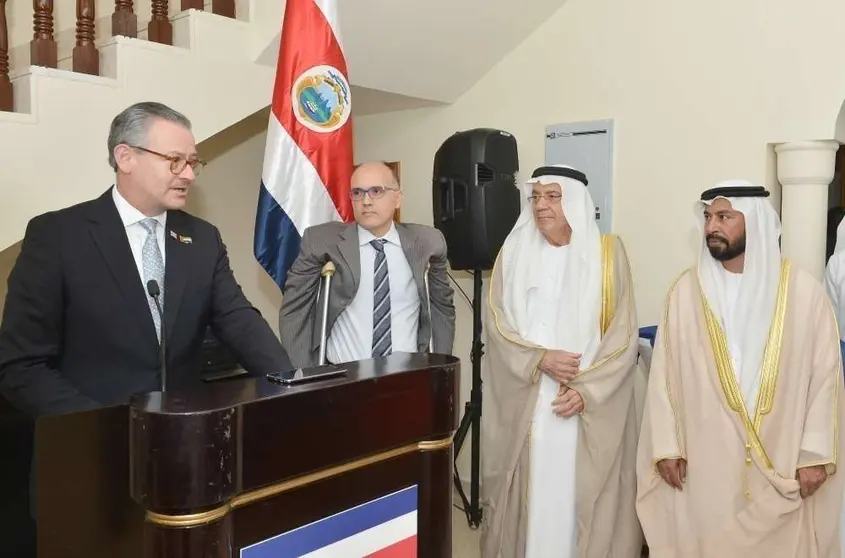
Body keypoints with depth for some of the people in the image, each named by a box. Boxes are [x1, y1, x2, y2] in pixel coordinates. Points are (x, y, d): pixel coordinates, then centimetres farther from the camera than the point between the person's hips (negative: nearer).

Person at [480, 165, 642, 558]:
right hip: (523, 402, 2)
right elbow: (496, 323, 1)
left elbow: (623, 332, -3)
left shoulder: (608, 252, 1)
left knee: (581, 497, 2)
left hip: (591, 408, -1)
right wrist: (539, 358, -14)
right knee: (529, 496, 6)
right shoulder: (514, 252, 6)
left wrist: (587, 390, -12)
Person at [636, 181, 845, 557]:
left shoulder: (803, 290, -1)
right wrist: (666, 445, -3)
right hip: (702, 460, 1)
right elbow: (664, 373, 1)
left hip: (781, 461, 0)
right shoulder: (686, 290, 0)